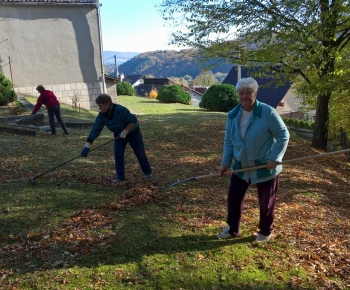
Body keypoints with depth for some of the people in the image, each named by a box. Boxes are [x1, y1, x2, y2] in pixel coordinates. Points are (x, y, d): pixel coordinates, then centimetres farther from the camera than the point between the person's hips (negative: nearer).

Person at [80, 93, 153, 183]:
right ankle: (120, 176, 4)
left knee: (140, 153, 3)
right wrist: (87, 145, -28)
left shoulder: (120, 110, -36)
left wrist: (125, 132, -31)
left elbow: (133, 120, -31)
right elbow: (95, 129, -21)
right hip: (119, 135, 5)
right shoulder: (101, 116, -18)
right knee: (118, 154, -7)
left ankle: (148, 173, 20)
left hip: (133, 132, -5)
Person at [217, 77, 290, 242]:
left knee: (266, 203, 10)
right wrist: (225, 162, 2)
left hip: (265, 167, -4)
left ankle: (265, 232, 33)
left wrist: (274, 158, -21)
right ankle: (232, 229, 29)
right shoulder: (233, 115, -2)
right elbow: (228, 141, 6)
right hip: (241, 167, 5)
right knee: (233, 198, 10)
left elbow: (283, 135, -14)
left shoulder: (268, 112, -18)